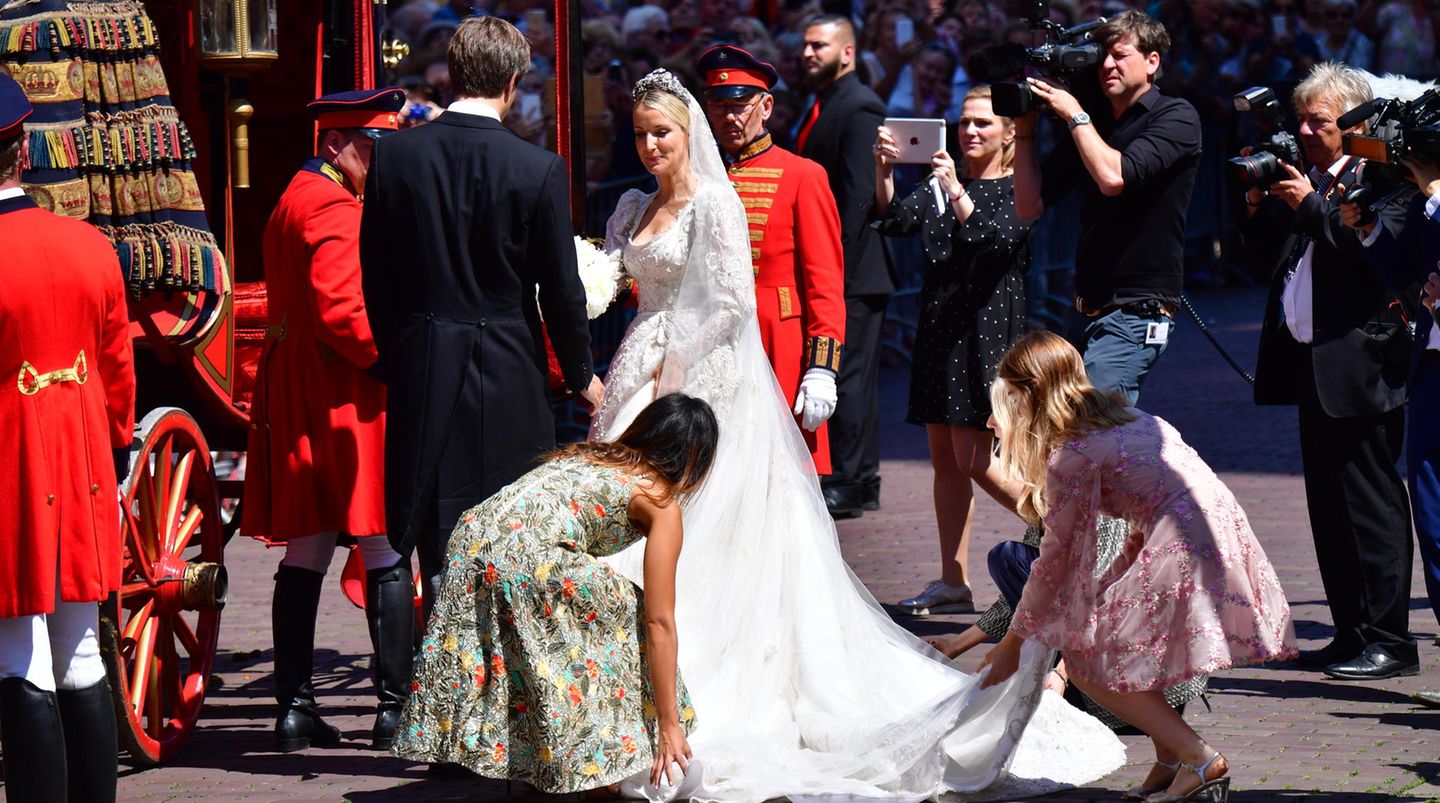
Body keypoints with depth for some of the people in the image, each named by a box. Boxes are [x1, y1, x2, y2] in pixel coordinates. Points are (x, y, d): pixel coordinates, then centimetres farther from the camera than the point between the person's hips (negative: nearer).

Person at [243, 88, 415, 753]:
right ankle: (395, 709, -3)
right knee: (387, 557, -4)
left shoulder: (293, 204, 18)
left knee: (304, 555, 9)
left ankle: (294, 708, 9)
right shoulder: (334, 212, -14)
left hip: (296, 397, 10)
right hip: (346, 402, -10)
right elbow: (341, 312, -23)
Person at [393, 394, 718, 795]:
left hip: (471, 540, 7)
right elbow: (659, 623, 5)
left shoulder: (586, 456, 29)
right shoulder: (661, 502, 9)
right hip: (525, 562, -7)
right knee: (627, 614, 10)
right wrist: (669, 725, 7)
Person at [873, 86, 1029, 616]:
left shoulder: (1018, 192, -2)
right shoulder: (939, 187, 14)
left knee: (974, 460, -11)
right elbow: (894, 221, 0)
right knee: (945, 458, 6)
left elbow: (997, 241, -18)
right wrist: (884, 171, -16)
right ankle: (954, 582, 10)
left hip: (988, 328, -7)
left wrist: (957, 193, -28)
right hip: (939, 328, 7)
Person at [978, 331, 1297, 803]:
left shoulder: (1071, 456, -5)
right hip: (1223, 535, 9)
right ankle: (1168, 761, 16)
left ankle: (1198, 759, -7)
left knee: (1086, 661, 0)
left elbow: (1056, 558, -1)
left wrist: (1012, 644, 9)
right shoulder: (1122, 418, 20)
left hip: (1181, 551, -9)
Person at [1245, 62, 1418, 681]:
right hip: (1311, 363, 9)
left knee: (1368, 505, -6)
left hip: (1357, 364, -9)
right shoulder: (1310, 178, 15)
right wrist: (1260, 208, 4)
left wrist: (1311, 206, -20)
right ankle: (1351, 634, 19)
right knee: (1329, 506, 12)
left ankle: (1387, 641, -1)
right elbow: (1268, 250, 22)